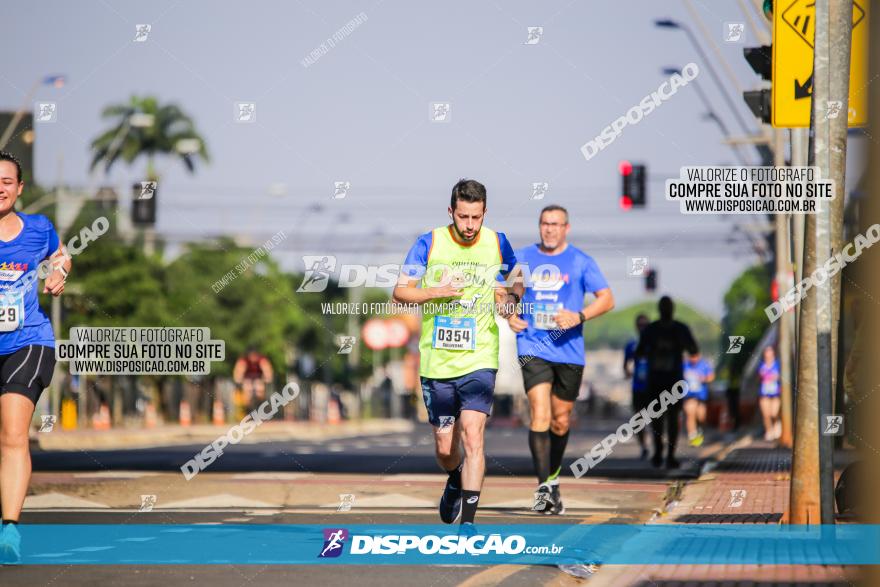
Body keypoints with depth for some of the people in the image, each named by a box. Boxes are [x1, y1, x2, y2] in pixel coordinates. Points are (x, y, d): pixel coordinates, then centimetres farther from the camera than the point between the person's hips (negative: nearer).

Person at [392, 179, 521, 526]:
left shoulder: (497, 243, 1)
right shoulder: (429, 243, -3)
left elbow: (517, 283, 18)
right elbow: (399, 292, -2)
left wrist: (511, 297, -5)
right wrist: (437, 292, -19)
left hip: (479, 361, -1)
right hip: (435, 363, 1)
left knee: (472, 436, -18)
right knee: (444, 448, 10)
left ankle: (468, 522, -17)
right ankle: (455, 479, 45)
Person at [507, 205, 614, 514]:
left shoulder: (581, 262, 2)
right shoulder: (521, 259, 6)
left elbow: (606, 299, 0)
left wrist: (579, 316, -17)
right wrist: (509, 316, -4)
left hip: (569, 350, 1)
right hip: (532, 347, -1)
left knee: (561, 421, 11)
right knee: (540, 414, -17)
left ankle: (553, 478, 32)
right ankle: (543, 488, -20)